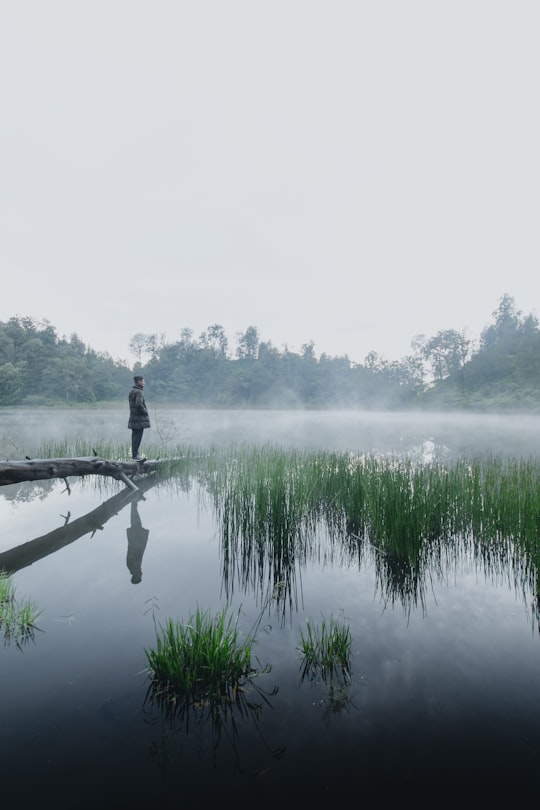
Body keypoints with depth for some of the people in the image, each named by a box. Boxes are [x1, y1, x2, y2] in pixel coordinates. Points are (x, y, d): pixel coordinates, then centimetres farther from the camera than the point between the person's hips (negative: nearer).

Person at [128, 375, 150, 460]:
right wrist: (145, 411, -11)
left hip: (133, 417, 9)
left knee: (135, 436, 13)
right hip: (139, 419, -9)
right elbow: (139, 404, -26)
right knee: (138, 437, -5)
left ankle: (134, 454, 18)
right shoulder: (139, 392, -15)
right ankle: (135, 455, -3)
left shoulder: (132, 391, 14)